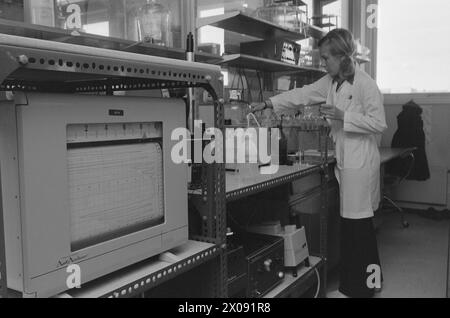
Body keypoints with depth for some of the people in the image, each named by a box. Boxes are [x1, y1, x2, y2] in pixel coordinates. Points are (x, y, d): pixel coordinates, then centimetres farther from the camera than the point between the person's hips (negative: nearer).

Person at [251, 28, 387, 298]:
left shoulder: (365, 84, -12)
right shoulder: (331, 82, 11)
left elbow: (379, 123, -13)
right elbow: (302, 94, 14)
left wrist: (342, 116, -18)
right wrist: (268, 104, 9)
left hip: (360, 161, -7)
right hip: (342, 159, 7)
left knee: (359, 222, -2)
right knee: (348, 221, 13)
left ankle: (364, 286, 13)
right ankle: (349, 284, 25)